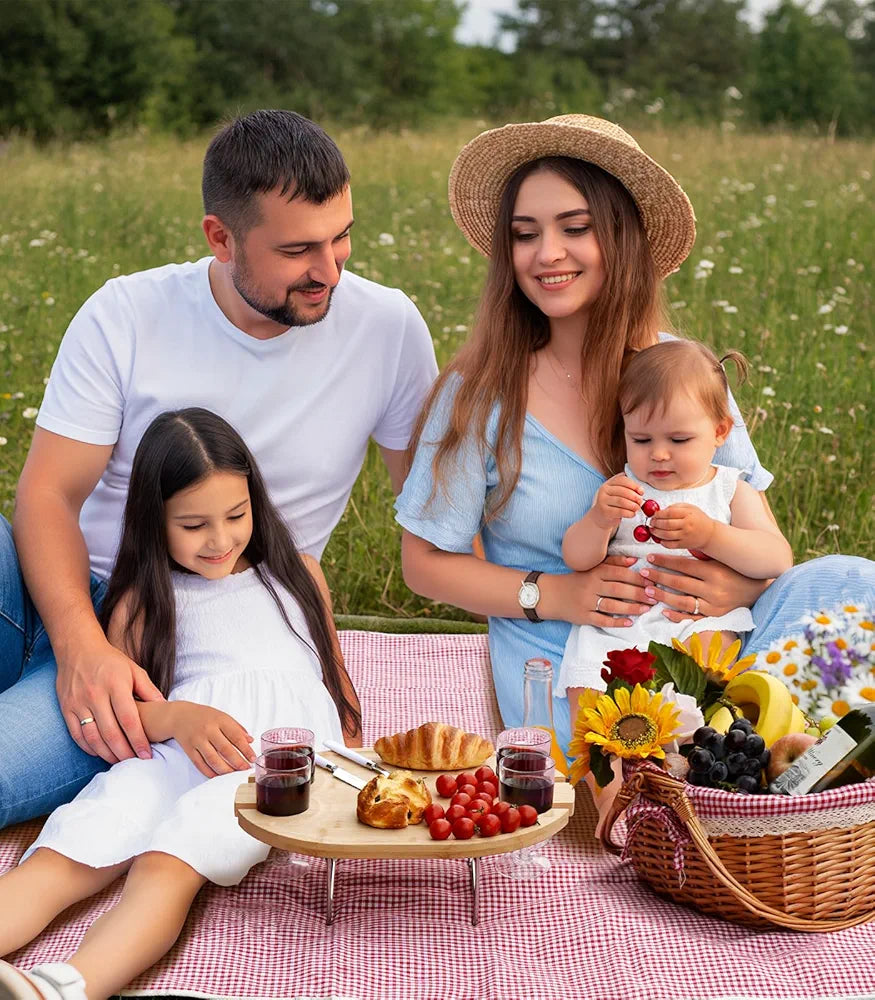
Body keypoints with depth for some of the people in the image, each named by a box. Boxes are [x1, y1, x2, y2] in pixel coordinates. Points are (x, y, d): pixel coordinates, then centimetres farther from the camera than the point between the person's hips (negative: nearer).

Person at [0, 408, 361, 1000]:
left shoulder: (296, 574, 28)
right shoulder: (144, 602, 22)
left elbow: (336, 673, 31)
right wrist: (179, 718, -11)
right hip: (175, 749, 2)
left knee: (168, 866, -34)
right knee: (58, 862, -28)